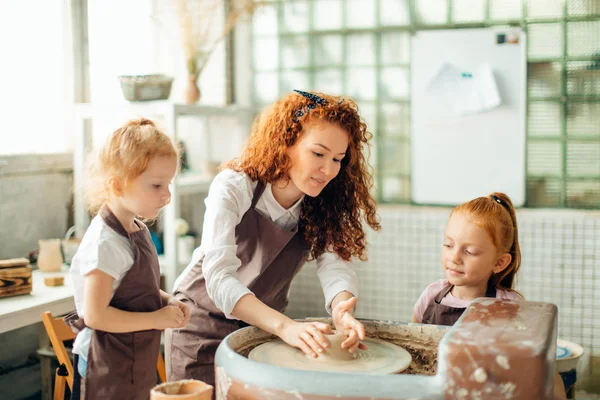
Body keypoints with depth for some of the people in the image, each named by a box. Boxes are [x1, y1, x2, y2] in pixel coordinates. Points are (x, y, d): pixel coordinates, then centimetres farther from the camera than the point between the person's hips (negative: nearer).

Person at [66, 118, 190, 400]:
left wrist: (166, 302, 0)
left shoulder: (138, 230, 4)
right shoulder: (104, 243, -24)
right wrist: (156, 319, -20)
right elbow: (95, 315, -24)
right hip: (108, 371, -9)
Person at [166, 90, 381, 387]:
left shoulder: (326, 204, -10)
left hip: (262, 325, 4)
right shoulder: (233, 187, -25)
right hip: (205, 321, -4)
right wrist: (286, 326, -49)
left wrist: (342, 312, -46)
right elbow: (219, 276, -35)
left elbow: (336, 264, -23)